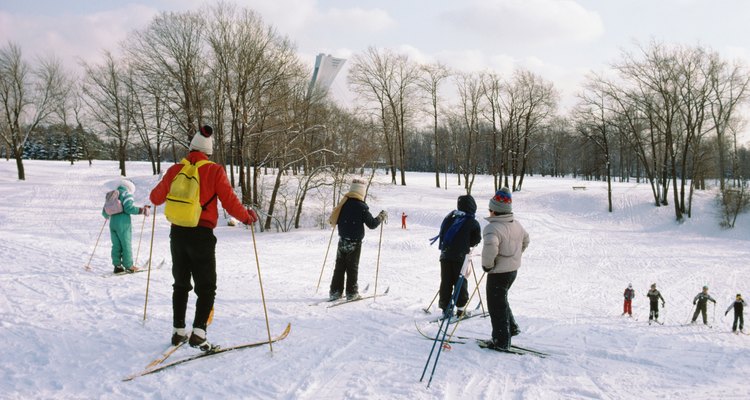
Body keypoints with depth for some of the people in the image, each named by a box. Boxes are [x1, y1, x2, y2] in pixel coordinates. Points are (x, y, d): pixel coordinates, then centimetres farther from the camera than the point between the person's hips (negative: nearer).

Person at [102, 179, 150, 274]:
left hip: (112, 223, 6)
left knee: (116, 245, 11)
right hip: (123, 224, -6)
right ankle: (128, 266, 7)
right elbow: (128, 208, -18)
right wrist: (141, 210, -12)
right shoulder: (126, 194, -5)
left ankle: (117, 266, 13)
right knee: (126, 245, 2)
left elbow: (105, 212, 19)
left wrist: (107, 216, 41)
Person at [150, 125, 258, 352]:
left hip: (178, 233, 4)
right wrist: (247, 217, 6)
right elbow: (230, 202, -10)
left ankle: (178, 331, 22)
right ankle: (198, 332, -10)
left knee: (181, 284, 19)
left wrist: (161, 194, 37)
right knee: (206, 288, 5)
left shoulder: (175, 170, 3)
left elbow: (156, 198, 15)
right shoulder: (214, 171, -8)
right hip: (202, 235, -4)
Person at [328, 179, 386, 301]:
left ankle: (335, 292, 12)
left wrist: (331, 221, 27)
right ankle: (351, 293, 7)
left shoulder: (343, 203, -1)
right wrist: (381, 217, 4)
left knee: (339, 266, 11)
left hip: (342, 241, 4)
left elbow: (333, 219, 4)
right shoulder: (361, 207, -14)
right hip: (355, 242, -4)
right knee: (352, 267, 5)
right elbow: (372, 224, -11)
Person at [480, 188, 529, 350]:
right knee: (501, 300, 28)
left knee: (496, 305, 5)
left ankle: (501, 341, 12)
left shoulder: (492, 228, -24)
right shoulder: (516, 224, 4)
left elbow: (490, 247, -40)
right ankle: (511, 327, 36)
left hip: (499, 272, -8)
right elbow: (525, 240, 21)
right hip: (513, 269, 8)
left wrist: (487, 265, -23)